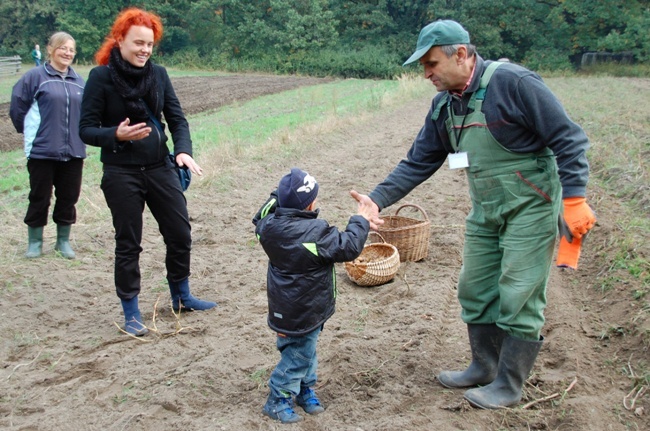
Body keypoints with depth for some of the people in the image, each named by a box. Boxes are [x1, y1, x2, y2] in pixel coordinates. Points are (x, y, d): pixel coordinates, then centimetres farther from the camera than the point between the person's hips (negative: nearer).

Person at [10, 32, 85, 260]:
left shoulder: (78, 81, 7)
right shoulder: (35, 76, -5)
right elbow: (17, 108, 0)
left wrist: (78, 133, 12)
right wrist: (30, 132, 7)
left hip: (73, 151, 4)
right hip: (42, 151, -3)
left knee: (68, 197, 10)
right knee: (39, 197, 7)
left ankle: (64, 240, 24)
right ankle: (35, 241, 21)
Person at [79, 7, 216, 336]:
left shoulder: (158, 74, 3)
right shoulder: (101, 77, -9)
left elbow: (177, 118, 2)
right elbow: (86, 129, -9)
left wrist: (183, 150, -17)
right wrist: (116, 135, -28)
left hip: (160, 168, 4)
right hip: (121, 174, -4)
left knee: (180, 234, 10)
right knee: (128, 244, 6)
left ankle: (181, 298, 32)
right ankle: (131, 312, 22)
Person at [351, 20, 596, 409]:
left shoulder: (512, 82, -20)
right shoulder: (444, 105, 3)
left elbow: (568, 139, -17)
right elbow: (418, 163, 6)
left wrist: (575, 198, -22)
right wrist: (378, 199, -5)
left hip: (531, 209, -7)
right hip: (486, 213, 7)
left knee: (519, 298, -1)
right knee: (475, 290, 13)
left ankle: (509, 386, 15)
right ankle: (484, 368, 32)